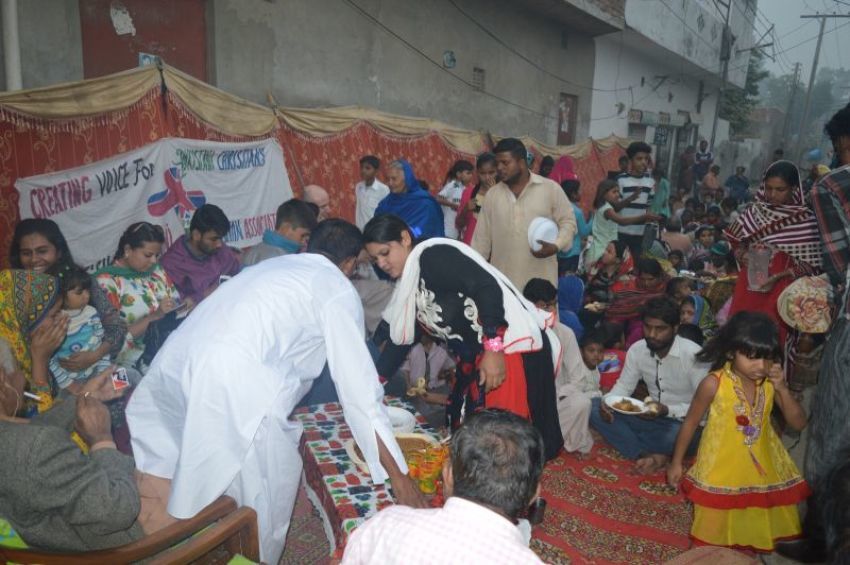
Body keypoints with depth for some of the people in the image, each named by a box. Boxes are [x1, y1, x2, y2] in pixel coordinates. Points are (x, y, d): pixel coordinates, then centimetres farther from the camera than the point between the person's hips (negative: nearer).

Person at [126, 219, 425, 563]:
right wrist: (397, 475, 5)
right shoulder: (339, 290, 6)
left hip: (178, 357, 8)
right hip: (232, 379, -8)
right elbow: (358, 387, 1)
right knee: (270, 483, 13)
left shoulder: (277, 264, 26)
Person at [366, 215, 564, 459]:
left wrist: (493, 348, -27)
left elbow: (488, 287, -23)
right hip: (476, 360, 10)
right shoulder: (408, 284, 15)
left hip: (512, 348, -10)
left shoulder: (434, 255, -13)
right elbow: (400, 338, 20)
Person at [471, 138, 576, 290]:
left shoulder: (551, 188, -1)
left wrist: (555, 246, -15)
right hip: (502, 281, 3)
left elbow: (568, 221, 3)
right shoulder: (492, 194, 8)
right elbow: (482, 237, 11)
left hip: (540, 279, -2)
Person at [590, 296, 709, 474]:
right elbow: (624, 386, 3)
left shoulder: (692, 354, -21)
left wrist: (667, 410, -31)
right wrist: (607, 403, -19)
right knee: (595, 407, -13)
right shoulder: (637, 350, -6)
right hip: (653, 417, 5)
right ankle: (649, 456, -22)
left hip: (684, 423, -5)